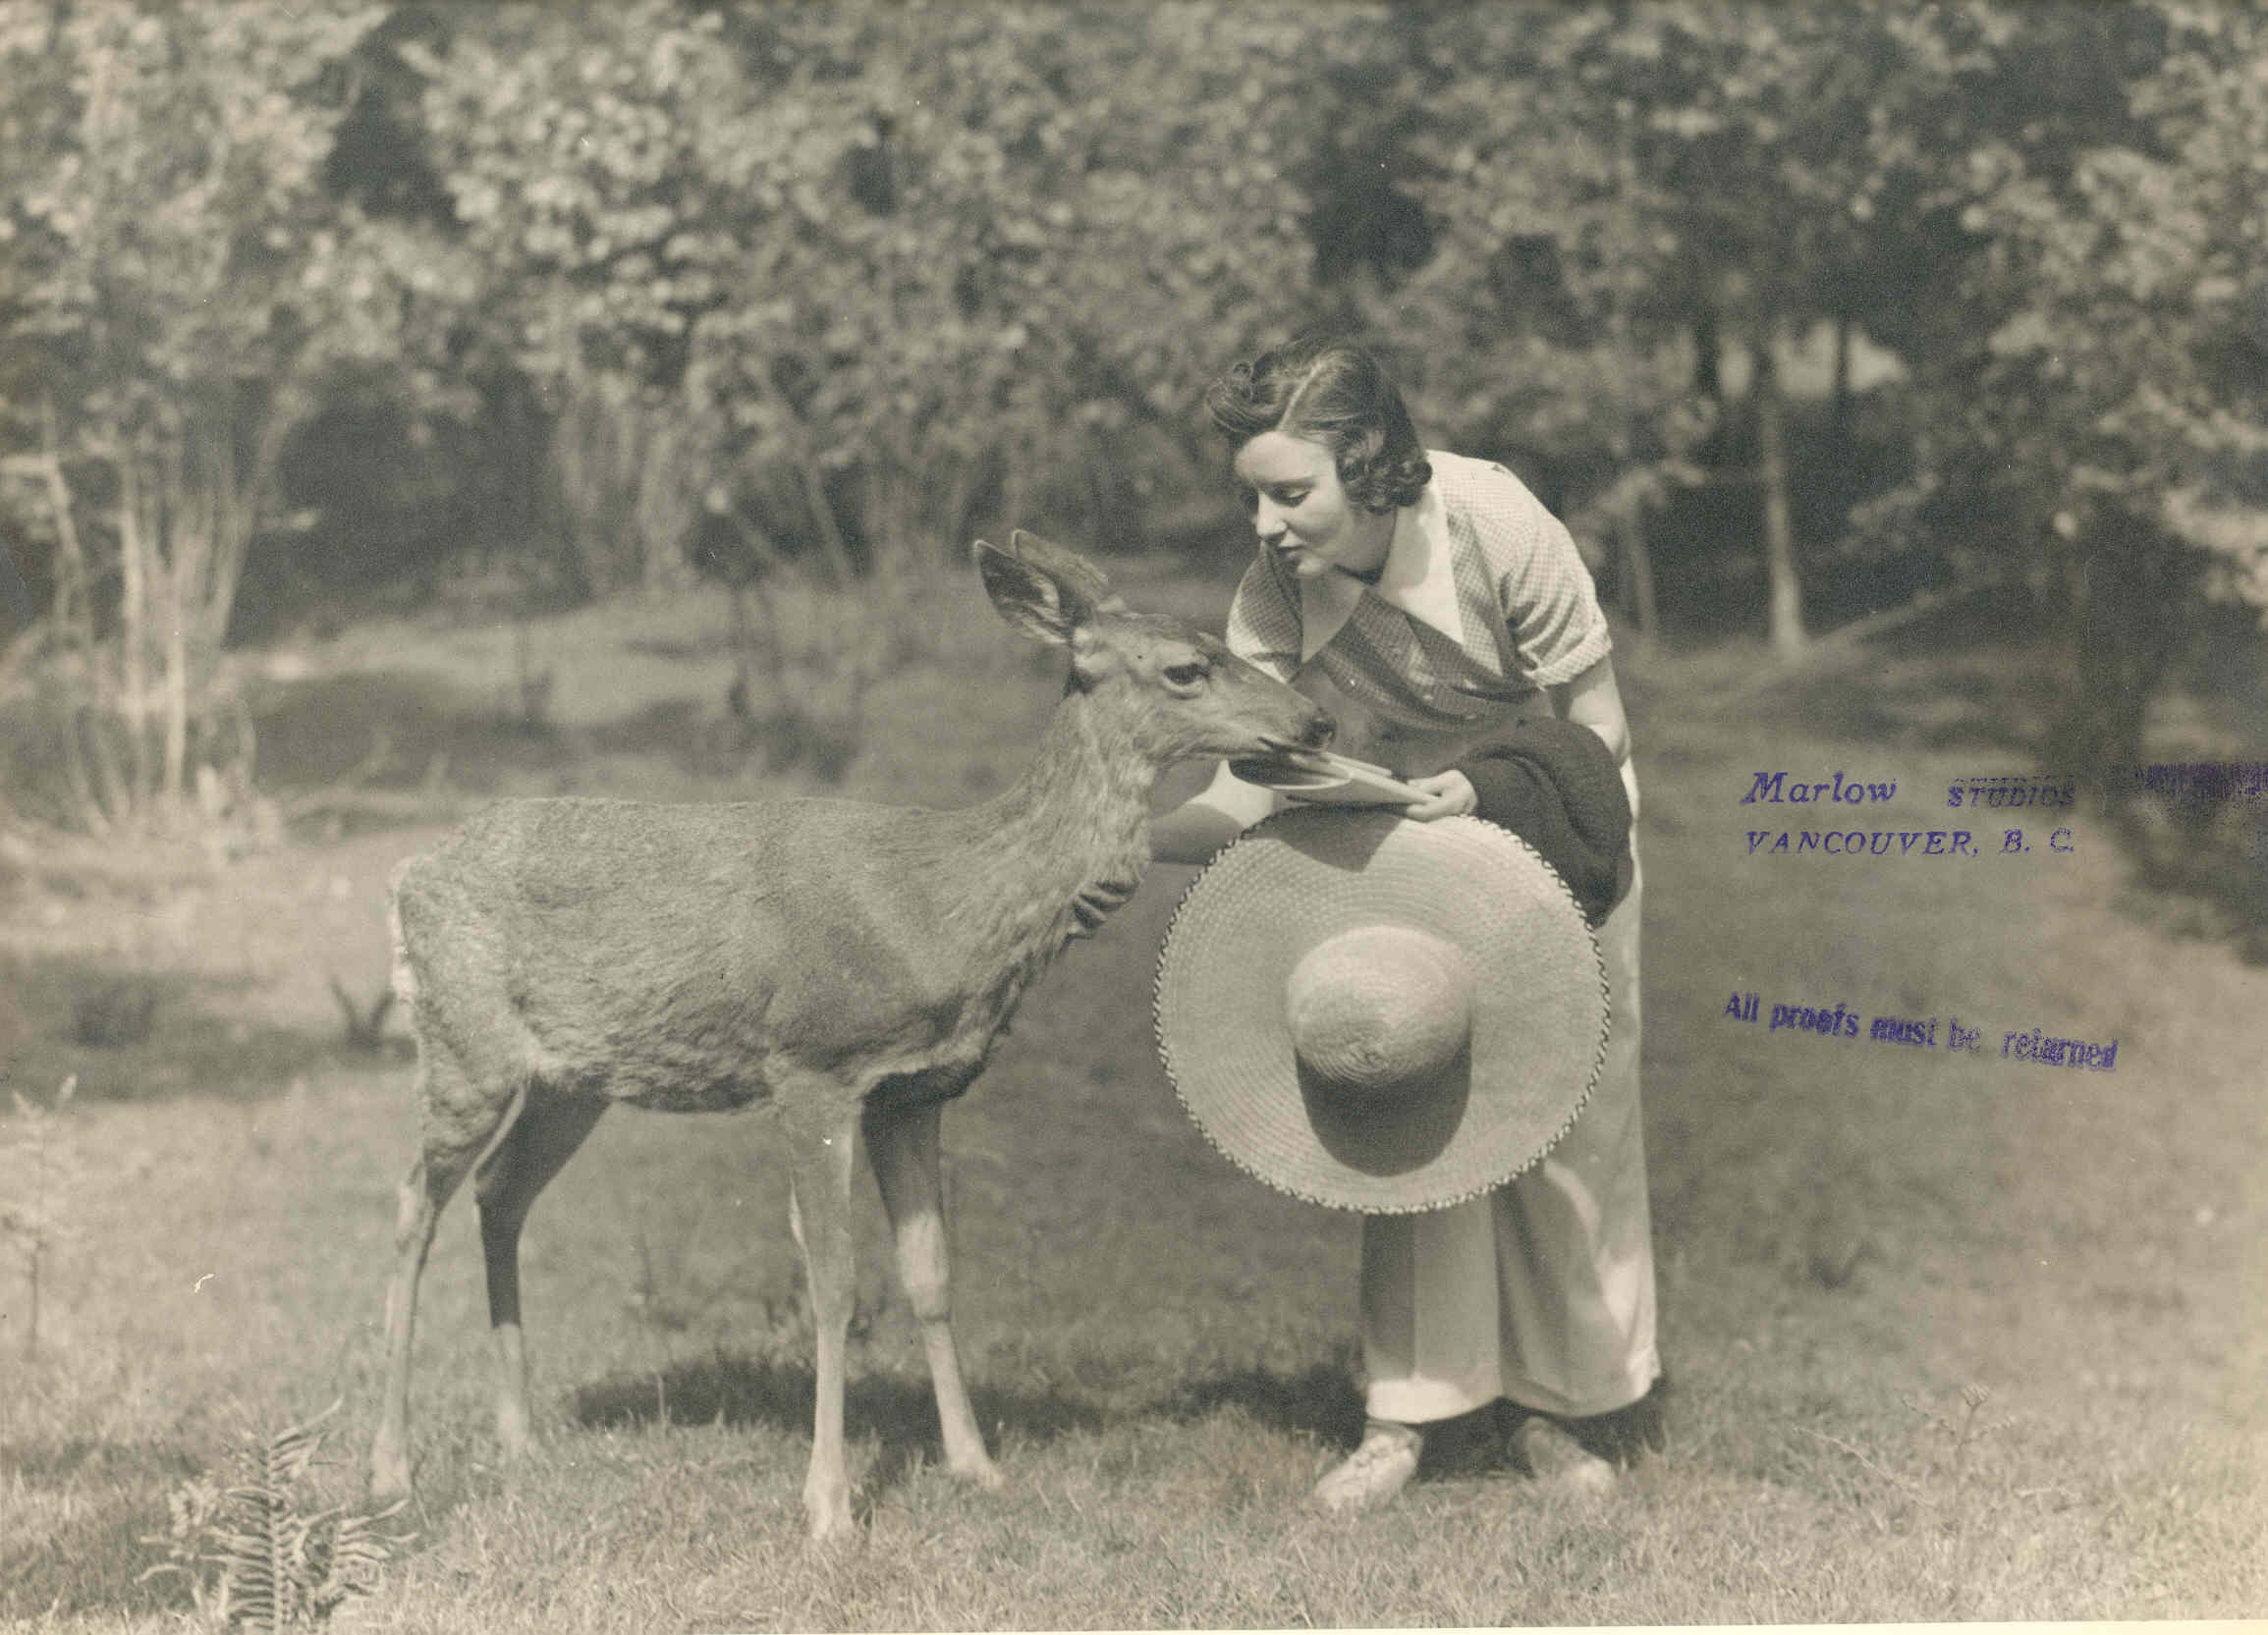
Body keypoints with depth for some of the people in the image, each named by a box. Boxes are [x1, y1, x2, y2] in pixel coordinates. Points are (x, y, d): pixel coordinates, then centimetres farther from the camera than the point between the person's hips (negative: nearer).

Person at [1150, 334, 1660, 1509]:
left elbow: (1597, 728, -21)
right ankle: (1407, 1410, 4)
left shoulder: (1498, 526, -31)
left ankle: (1561, 1406, 16)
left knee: (1570, 1107, 1)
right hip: (1401, 827, 2)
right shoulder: (1275, 589, -22)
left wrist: (1478, 791, -34)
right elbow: (1247, 790, -25)